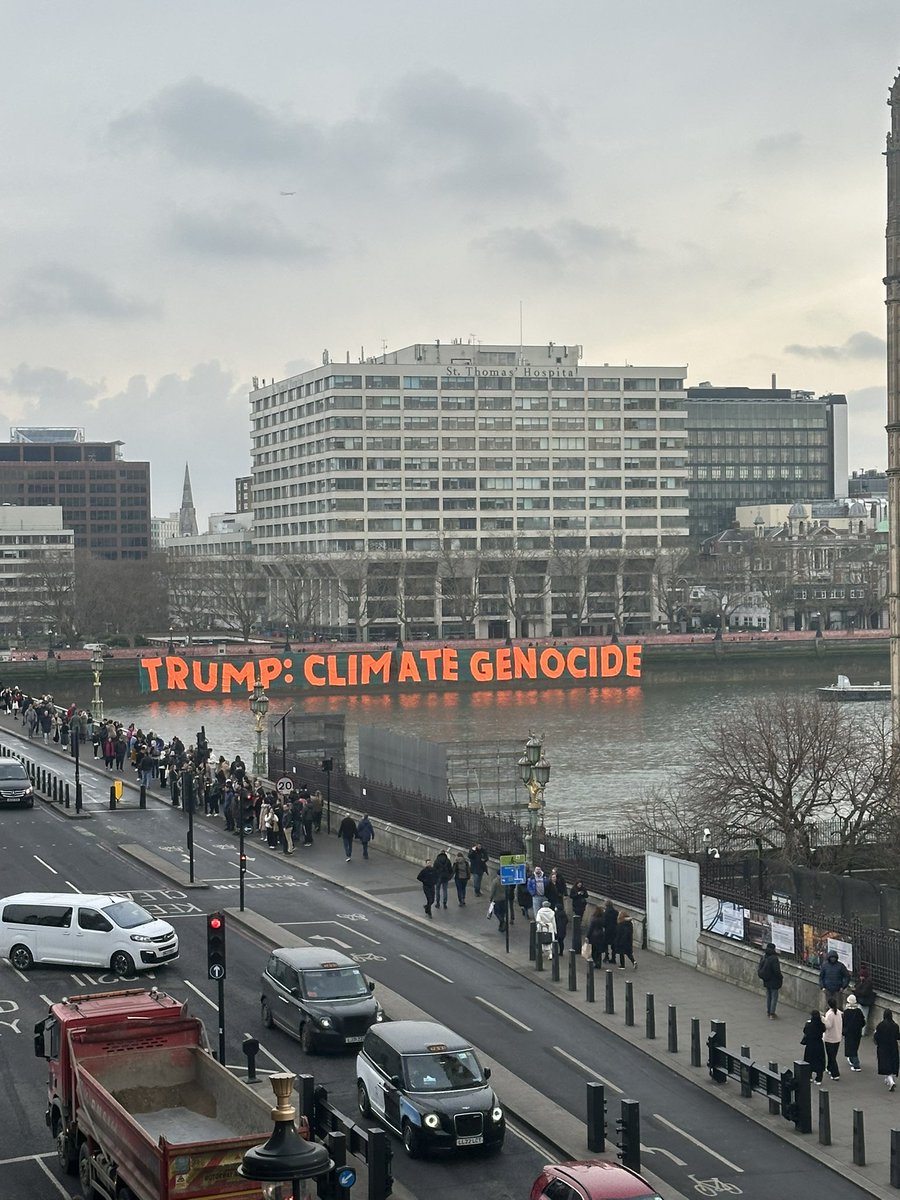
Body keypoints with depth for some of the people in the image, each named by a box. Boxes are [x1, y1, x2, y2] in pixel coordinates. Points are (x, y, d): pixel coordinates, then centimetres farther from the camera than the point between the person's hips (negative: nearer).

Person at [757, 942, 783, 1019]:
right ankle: (772, 1014, 7)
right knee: (774, 997, 5)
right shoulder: (774, 958, -23)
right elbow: (777, 971, -23)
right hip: (774, 982, -7)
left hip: (766, 981, 7)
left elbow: (760, 969, 7)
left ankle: (768, 1012, 29)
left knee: (768, 996, 20)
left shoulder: (763, 957, 0)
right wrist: (781, 979, -8)